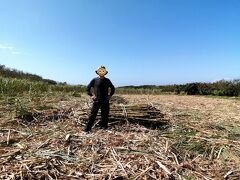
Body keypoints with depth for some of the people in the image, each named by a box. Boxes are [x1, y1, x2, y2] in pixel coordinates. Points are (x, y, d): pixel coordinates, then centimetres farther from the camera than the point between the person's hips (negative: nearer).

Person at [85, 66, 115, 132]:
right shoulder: (94, 80, 1)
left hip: (105, 101, 2)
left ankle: (104, 127, 23)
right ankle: (87, 129, 6)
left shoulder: (107, 80, 5)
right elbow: (88, 88, 8)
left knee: (105, 115, 8)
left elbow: (113, 88, 18)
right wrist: (91, 95, 0)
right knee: (92, 115, -1)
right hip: (96, 101, -2)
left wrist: (110, 95, 7)